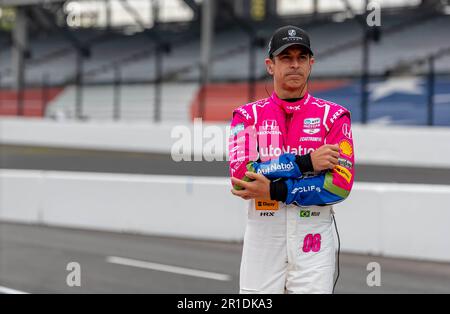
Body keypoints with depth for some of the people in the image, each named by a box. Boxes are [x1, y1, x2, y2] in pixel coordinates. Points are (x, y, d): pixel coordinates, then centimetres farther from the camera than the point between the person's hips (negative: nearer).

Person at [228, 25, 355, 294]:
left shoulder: (333, 116, 3)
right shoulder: (248, 115, 6)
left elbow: (341, 184, -8)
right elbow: (241, 178, -9)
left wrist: (275, 191, -15)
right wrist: (305, 163, -16)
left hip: (315, 237, -1)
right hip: (262, 233, 1)